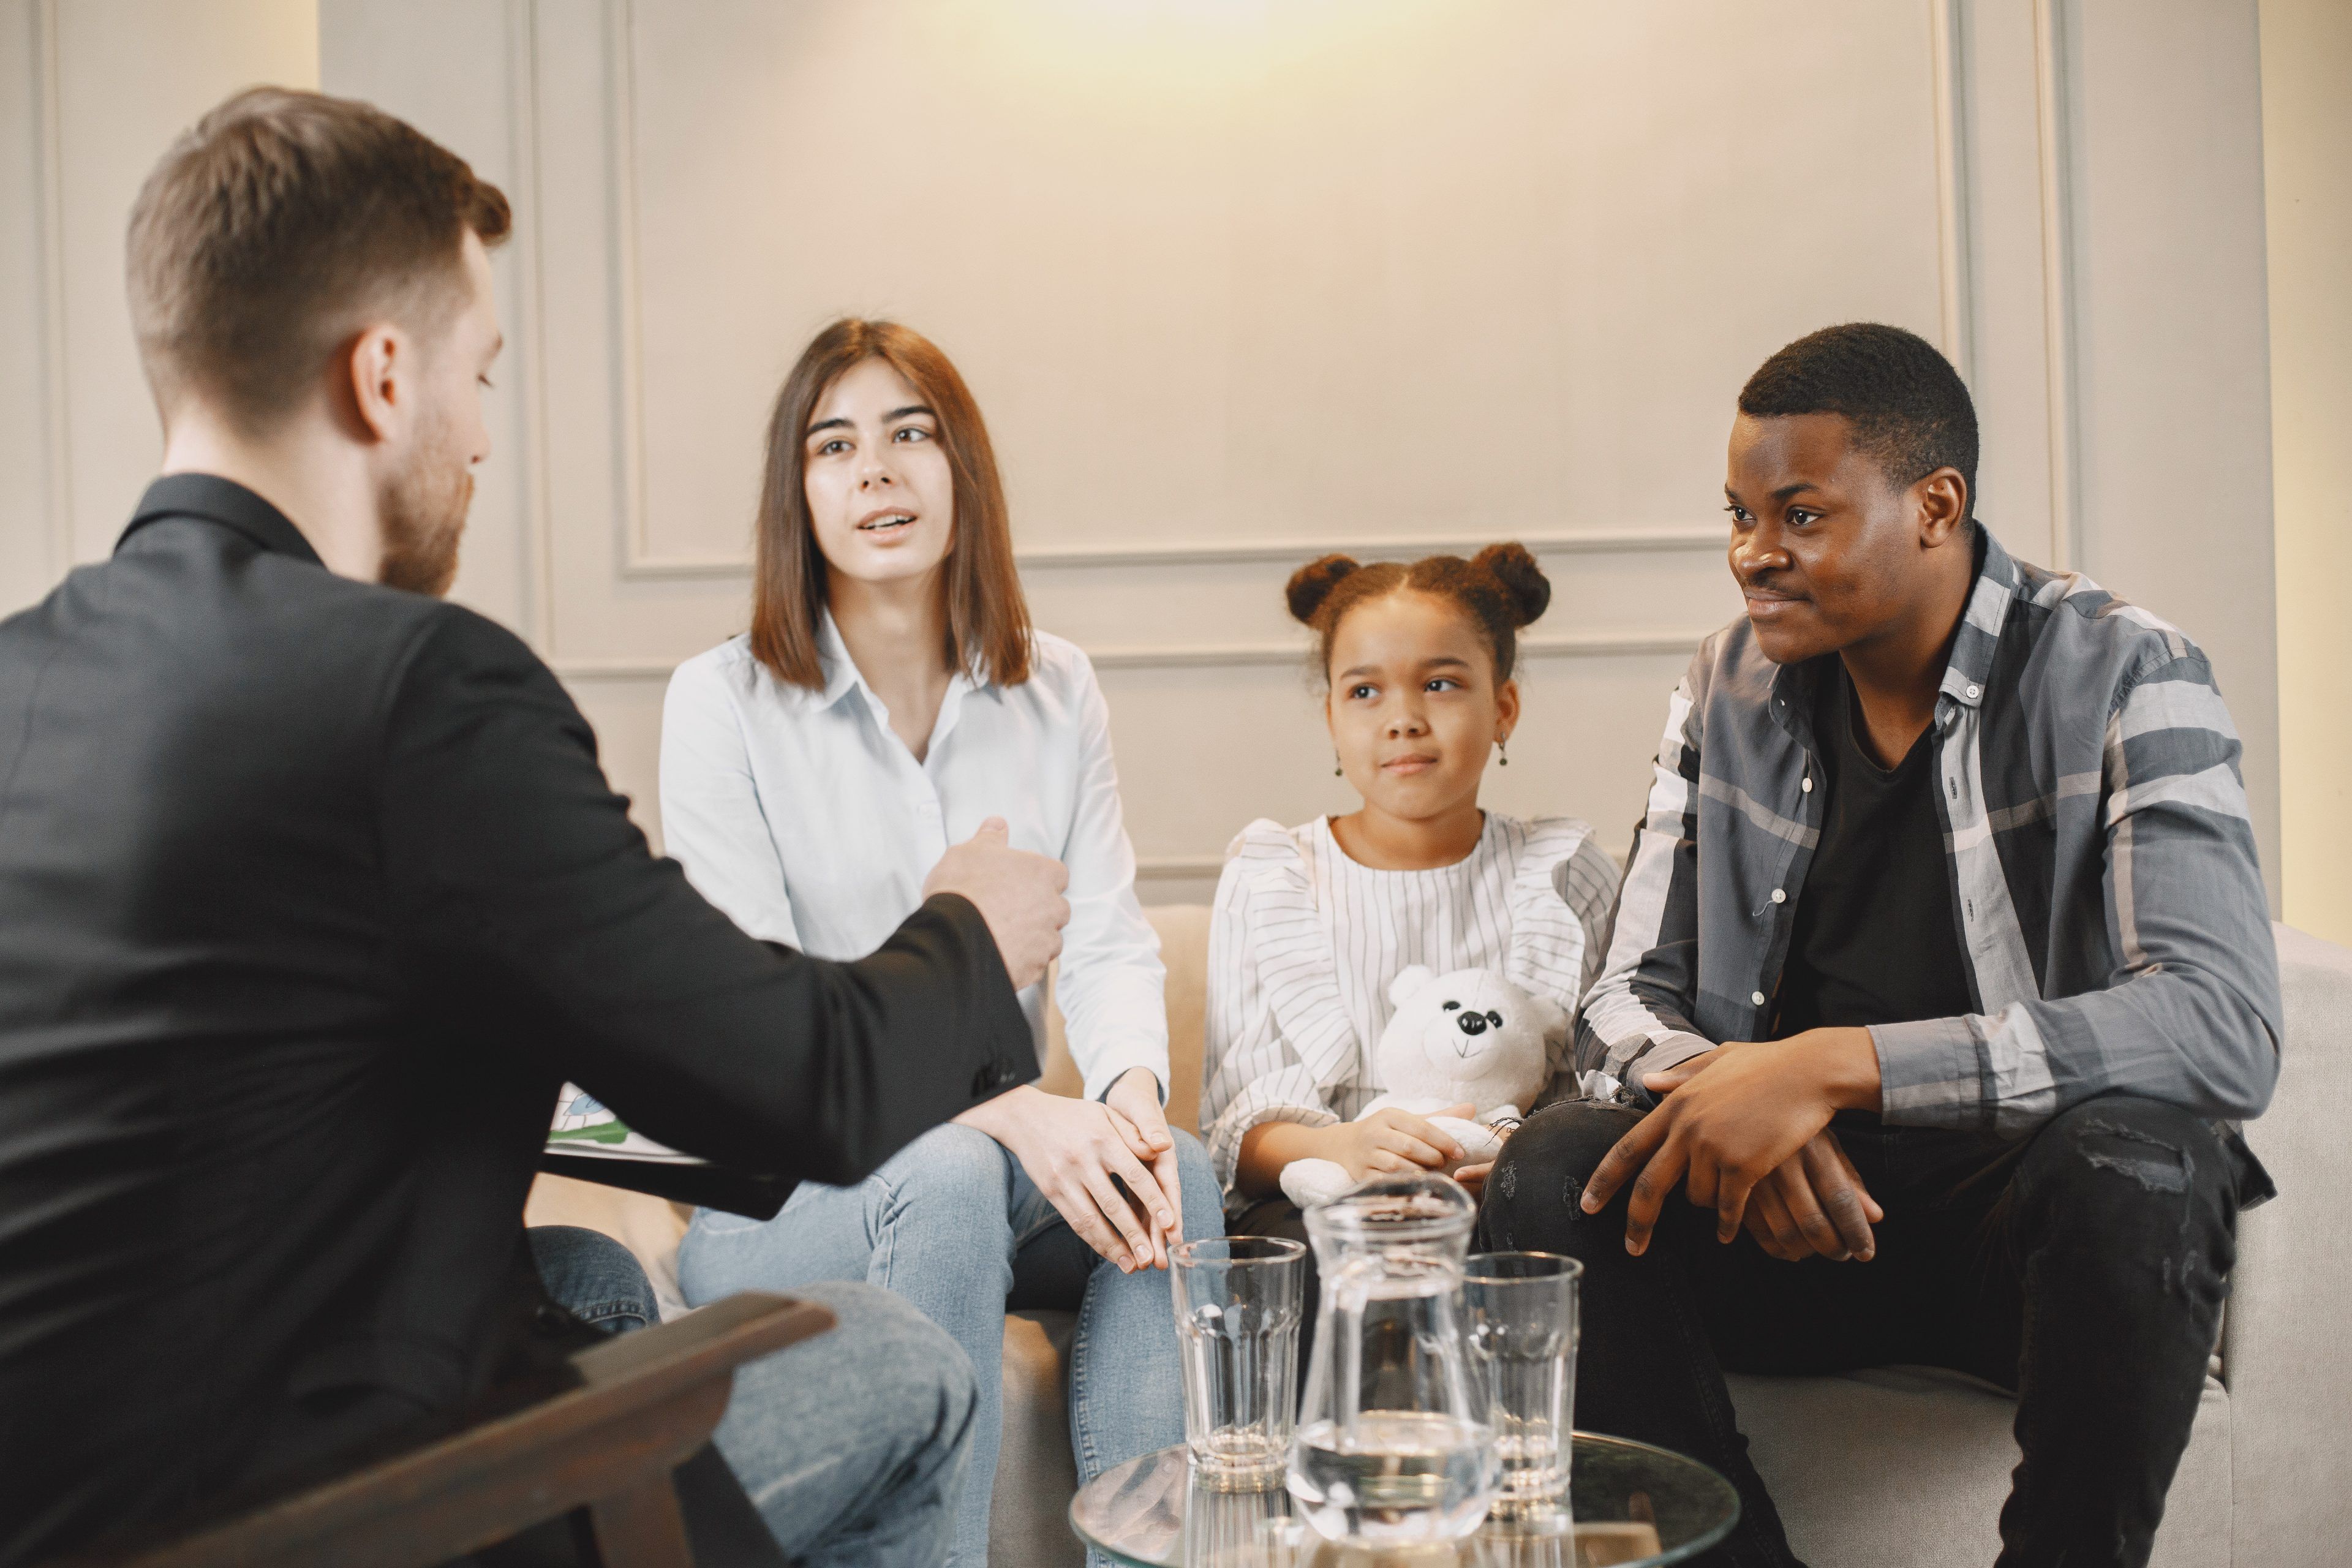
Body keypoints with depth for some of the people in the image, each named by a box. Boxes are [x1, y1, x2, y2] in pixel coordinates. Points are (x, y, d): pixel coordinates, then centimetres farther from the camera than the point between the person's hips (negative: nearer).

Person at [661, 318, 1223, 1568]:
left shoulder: (1055, 693, 8)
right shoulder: (724, 702, -5)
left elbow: (1107, 940, 1)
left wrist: (1131, 1089, -23)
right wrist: (1007, 1112, -27)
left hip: (1006, 1155, 4)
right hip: (782, 1194, -3)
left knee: (1173, 1169, -26)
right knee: (951, 1179, -35)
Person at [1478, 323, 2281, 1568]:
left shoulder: (2121, 680, -9)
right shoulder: (1730, 691, 5)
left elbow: (2224, 1028, -23)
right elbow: (1630, 1000, 5)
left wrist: (1833, 1064, -30)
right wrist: (1735, 1094, -21)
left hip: (2033, 1227, -3)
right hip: (1800, 1218, 3)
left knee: (2128, 1167, -35)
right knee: (1551, 1171, -23)